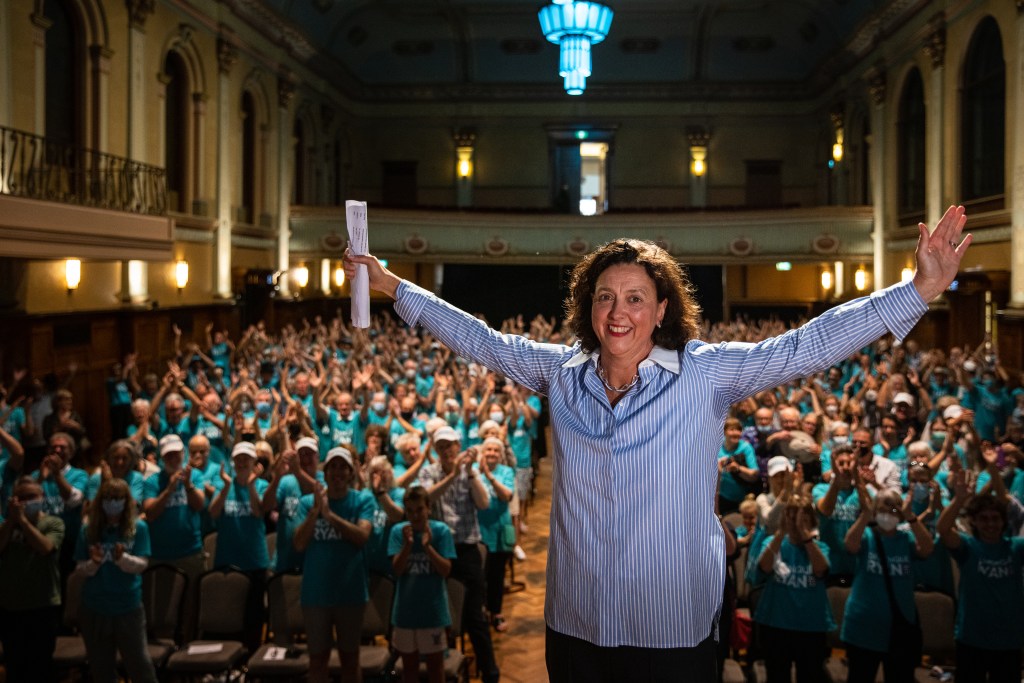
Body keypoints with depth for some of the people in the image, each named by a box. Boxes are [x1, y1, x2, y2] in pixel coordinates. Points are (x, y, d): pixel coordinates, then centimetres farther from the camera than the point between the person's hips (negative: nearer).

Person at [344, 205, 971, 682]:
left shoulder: (705, 374, -8)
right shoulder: (561, 372, 2)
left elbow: (807, 346, -12)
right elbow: (479, 339, 12)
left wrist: (922, 289, -19)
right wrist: (391, 286, 16)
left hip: (676, 633, -3)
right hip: (575, 628, 3)